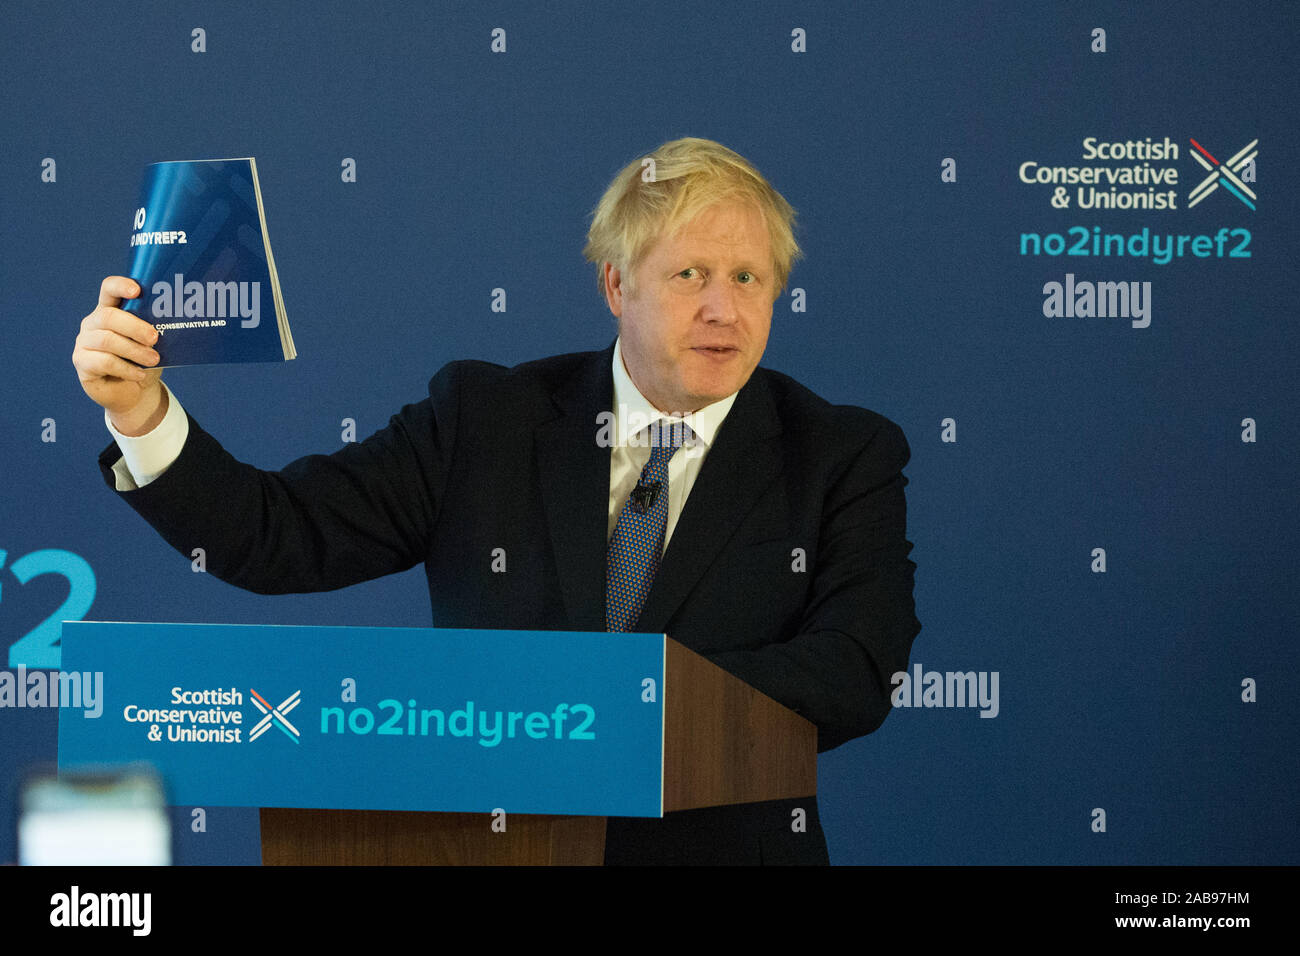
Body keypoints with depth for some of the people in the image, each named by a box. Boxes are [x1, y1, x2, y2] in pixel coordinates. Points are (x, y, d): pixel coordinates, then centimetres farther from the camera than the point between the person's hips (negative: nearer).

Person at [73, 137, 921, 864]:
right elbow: (278, 537, 5)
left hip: (723, 852, 1)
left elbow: (858, 674, -7)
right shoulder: (486, 419, 8)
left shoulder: (846, 458, 6)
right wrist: (141, 410, -11)